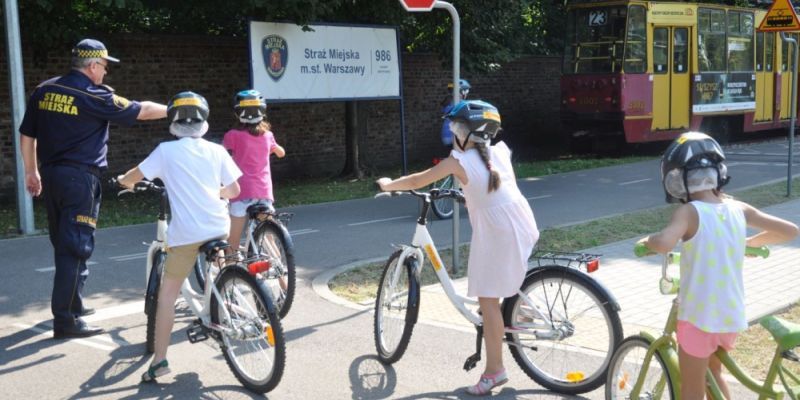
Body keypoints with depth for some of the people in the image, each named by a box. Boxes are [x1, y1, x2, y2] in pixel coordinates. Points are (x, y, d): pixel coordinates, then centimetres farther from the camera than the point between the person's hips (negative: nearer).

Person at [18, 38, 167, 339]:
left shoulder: (43, 91, 7)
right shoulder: (94, 97, -12)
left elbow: (27, 135, 11)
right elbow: (141, 110, -6)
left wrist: (32, 172, 21)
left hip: (51, 176, 7)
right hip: (80, 178, -7)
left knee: (63, 245, 18)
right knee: (76, 248, -4)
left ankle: (72, 304, 32)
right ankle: (65, 320, -3)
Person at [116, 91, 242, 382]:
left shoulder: (166, 151, -1)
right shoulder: (216, 151, 7)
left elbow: (133, 177, 4)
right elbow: (234, 189, 10)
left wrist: (124, 180, 28)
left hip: (186, 233, -3)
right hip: (219, 228, 3)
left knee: (167, 294, 4)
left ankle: (159, 361, 1)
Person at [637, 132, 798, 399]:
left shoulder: (690, 212, -15)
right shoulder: (739, 209, 0)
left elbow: (664, 244, -35)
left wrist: (647, 241, -13)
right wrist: (750, 242, 22)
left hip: (699, 318, -5)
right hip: (732, 317, 5)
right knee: (713, 373, 30)